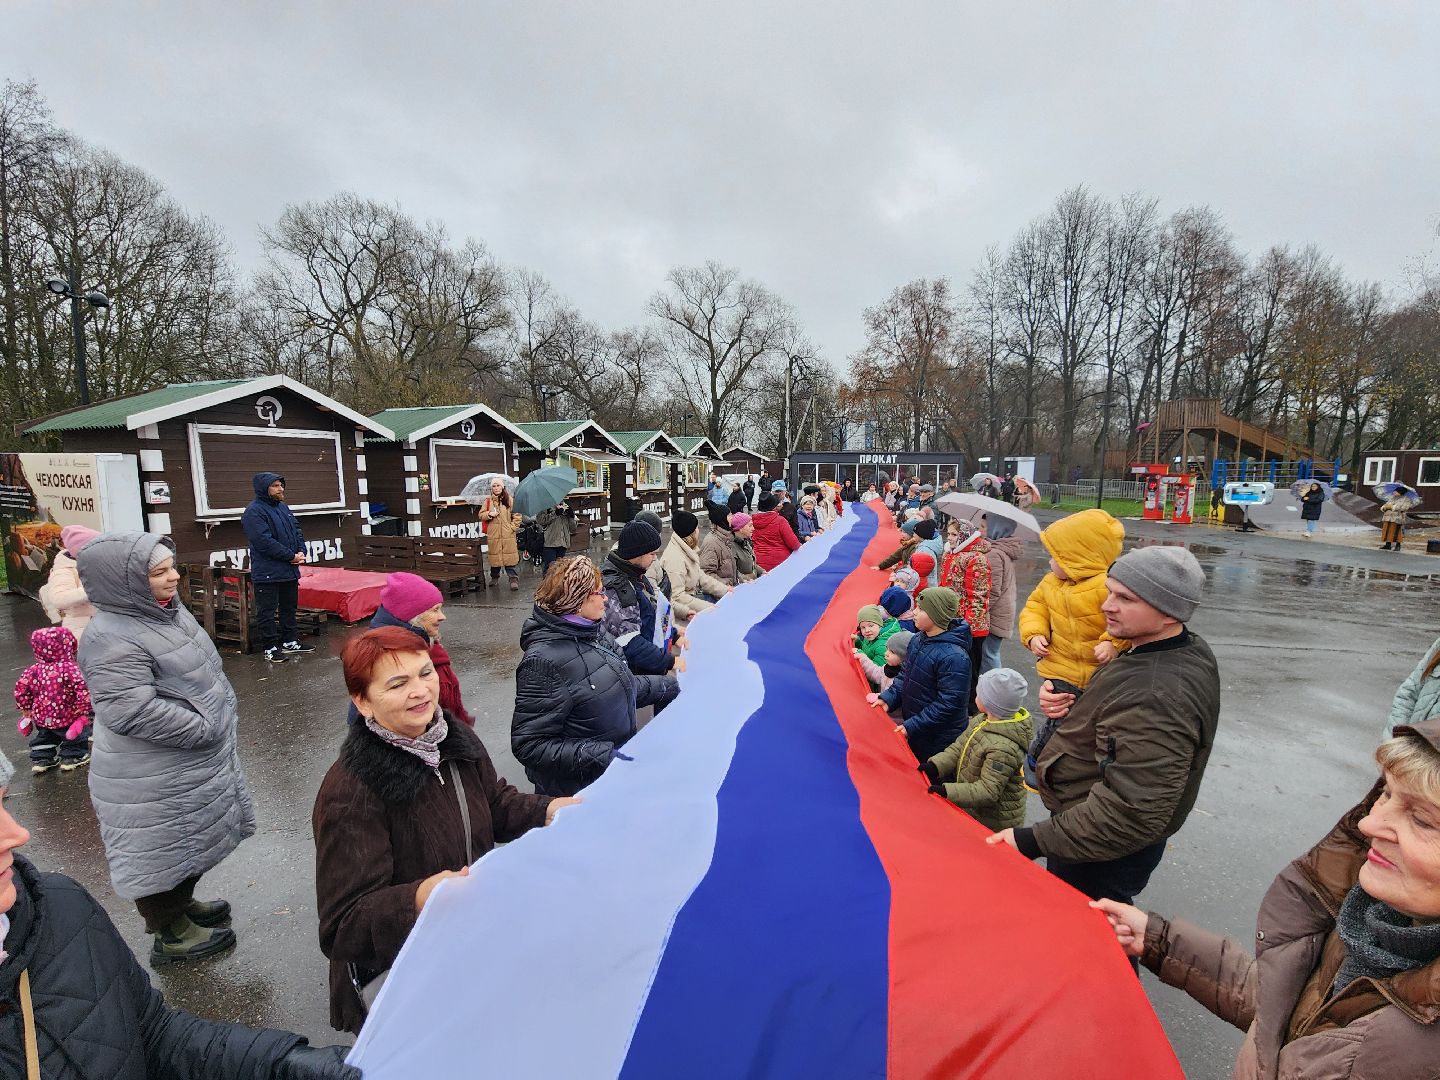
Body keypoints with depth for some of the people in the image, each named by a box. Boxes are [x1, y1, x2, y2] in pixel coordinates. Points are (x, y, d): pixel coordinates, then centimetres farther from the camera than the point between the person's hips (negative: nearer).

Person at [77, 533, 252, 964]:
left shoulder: (166, 609, 3)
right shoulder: (113, 639, -26)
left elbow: (201, 671, 16)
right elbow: (132, 711, -31)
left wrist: (223, 714, 9)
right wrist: (204, 729, -22)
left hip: (193, 763, 9)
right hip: (154, 782, -9)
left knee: (190, 843, 25)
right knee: (164, 851, 10)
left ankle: (181, 904, 46)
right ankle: (169, 935, 28)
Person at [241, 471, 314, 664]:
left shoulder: (282, 507, 13)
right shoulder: (254, 512, -14)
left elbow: (297, 530, 15)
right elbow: (265, 542, -21)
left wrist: (301, 551, -3)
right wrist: (291, 556, -17)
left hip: (289, 570, 9)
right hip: (267, 573, -9)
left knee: (289, 607, 17)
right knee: (267, 612, 1)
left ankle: (290, 642, 28)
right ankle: (270, 648, 9)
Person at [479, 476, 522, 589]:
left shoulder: (509, 500, 4)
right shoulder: (487, 500, 8)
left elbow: (517, 515, 5)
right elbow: (481, 515, 11)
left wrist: (513, 527, -4)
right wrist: (489, 514, -8)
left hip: (508, 535, -2)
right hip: (493, 534, 2)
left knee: (510, 558, -8)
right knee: (494, 557, 6)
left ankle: (513, 579, -6)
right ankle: (494, 577, 23)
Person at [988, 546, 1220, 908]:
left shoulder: (1158, 698, -35)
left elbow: (1132, 813, -36)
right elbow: (1114, 713, 14)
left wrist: (1032, 841, -30)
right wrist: (1060, 701, -7)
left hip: (1100, 859, -9)